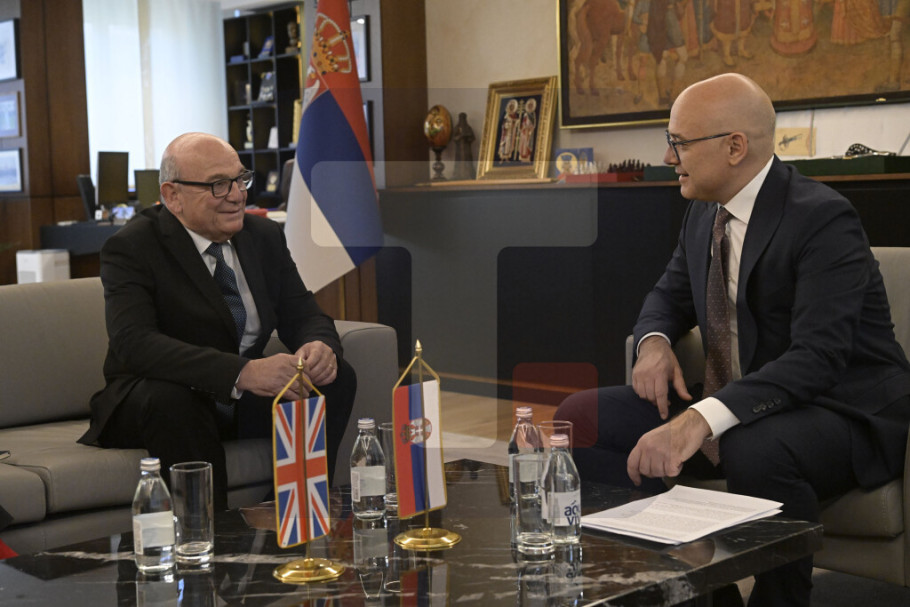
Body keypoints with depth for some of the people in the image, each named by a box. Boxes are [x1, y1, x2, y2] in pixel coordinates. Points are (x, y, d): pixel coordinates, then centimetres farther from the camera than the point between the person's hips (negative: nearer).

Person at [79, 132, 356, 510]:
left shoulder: (265, 236, 4)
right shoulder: (131, 248, -15)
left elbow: (302, 315, 3)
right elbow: (134, 343, -30)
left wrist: (321, 346, -25)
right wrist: (242, 372, -42)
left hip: (245, 400, 5)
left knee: (336, 377, -14)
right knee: (170, 398, -37)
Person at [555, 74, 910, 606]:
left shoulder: (823, 218, -19)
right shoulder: (705, 212, 6)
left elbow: (816, 357, -29)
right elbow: (670, 294, 21)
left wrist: (701, 420, -42)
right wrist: (654, 342, -4)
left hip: (844, 412, -8)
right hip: (739, 402, 8)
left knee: (755, 449, -41)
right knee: (580, 418, -5)